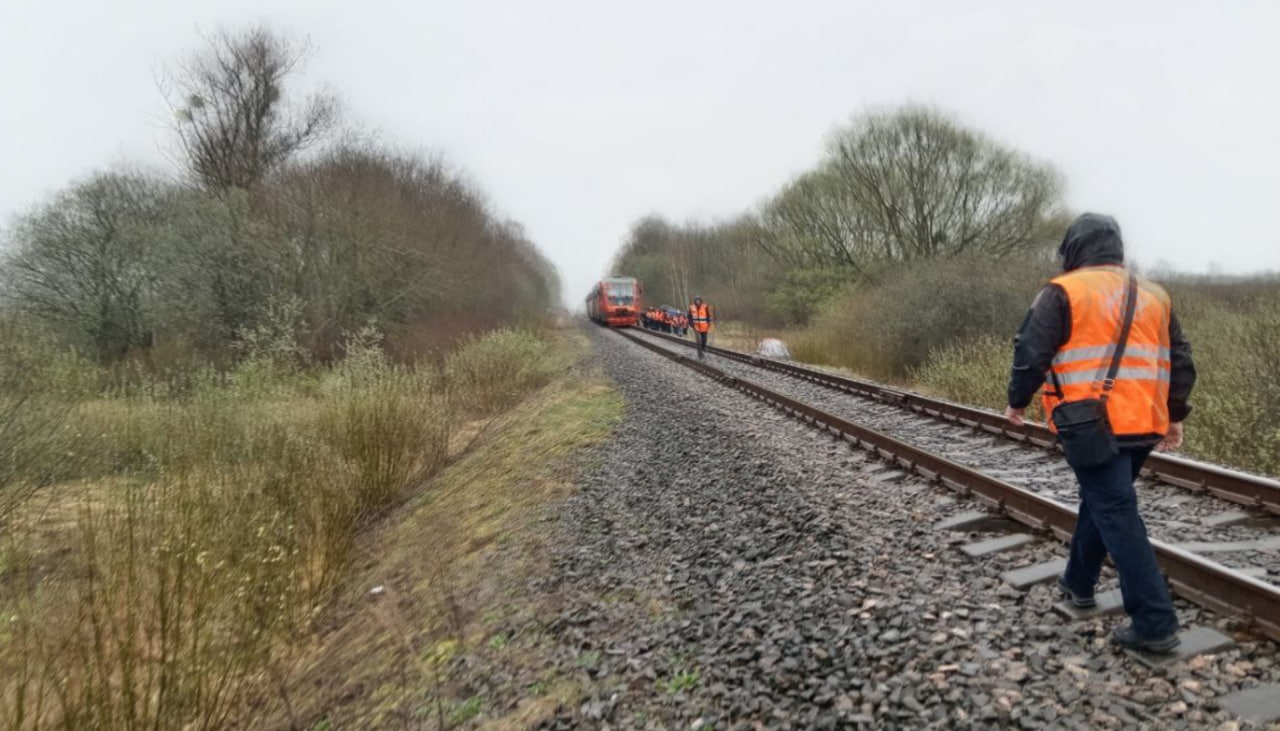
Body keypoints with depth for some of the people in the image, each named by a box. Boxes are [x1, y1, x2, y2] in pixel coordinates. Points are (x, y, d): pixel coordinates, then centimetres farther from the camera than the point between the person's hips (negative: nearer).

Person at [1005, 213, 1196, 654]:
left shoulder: (1063, 292, -6)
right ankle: (1079, 582, 36)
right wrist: (1175, 416, 24)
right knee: (1100, 501, 22)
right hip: (1144, 425, 7)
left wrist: (1018, 401, 4)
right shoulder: (1154, 295, 15)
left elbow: (1031, 352, -10)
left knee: (1116, 516, -5)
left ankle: (1155, 624, -5)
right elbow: (1180, 360, 17)